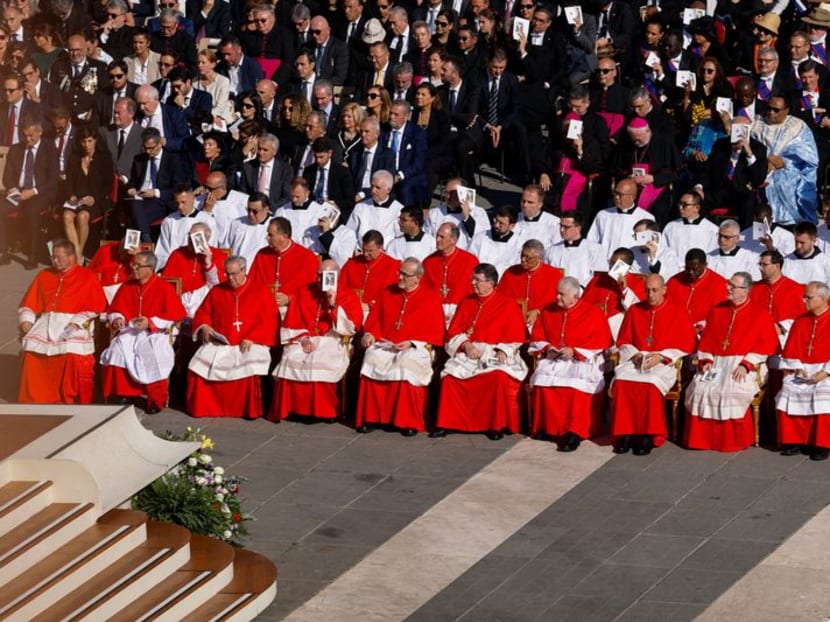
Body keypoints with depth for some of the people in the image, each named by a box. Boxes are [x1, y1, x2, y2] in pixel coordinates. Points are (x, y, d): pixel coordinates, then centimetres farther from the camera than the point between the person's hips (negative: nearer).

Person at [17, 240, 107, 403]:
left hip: (74, 326, -4)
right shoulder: (44, 276, 18)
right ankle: (35, 400, -6)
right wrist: (26, 320, -1)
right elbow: (29, 304, 18)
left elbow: (97, 307, -1)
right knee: (30, 351, -18)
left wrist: (77, 322, -13)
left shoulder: (88, 277, 6)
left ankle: (74, 401, -15)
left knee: (73, 355, -28)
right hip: (45, 324, 4)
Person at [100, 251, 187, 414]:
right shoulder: (126, 287, 9)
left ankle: (156, 400, -14)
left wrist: (150, 323, -16)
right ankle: (124, 395, -13)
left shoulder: (164, 288, -4)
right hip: (129, 331, 4)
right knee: (116, 352, -26)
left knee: (152, 355, -32)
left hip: (154, 333, -4)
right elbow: (114, 310, 14)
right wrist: (117, 319, -10)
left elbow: (175, 315, -6)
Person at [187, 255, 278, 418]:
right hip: (218, 343, 3)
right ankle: (203, 408, -9)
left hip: (249, 344, -3)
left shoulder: (261, 293, 5)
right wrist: (204, 326, -2)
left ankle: (249, 410, -18)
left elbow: (269, 321, -1)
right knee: (200, 364, -23)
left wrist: (251, 338, -14)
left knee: (249, 366, -34)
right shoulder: (217, 291, 16)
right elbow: (203, 313, 22)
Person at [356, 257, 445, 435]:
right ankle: (370, 417, -25)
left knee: (407, 365, -37)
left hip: (415, 347, -3)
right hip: (385, 344, 3)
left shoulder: (430, 298, 3)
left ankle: (409, 421, -27)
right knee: (372, 359, -30)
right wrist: (369, 333, -4)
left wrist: (411, 343, -15)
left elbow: (435, 333, -1)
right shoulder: (388, 292, 15)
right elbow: (374, 318, 18)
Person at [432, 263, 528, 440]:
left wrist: (503, 351, -18)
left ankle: (497, 425, -22)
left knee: (499, 377, -36)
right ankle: (446, 423, -18)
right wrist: (466, 345, -8)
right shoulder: (467, 303, 15)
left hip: (495, 354, -3)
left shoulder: (508, 305, 3)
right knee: (450, 375, -27)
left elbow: (516, 339, 0)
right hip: (468, 353, 3)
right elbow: (453, 332, 12)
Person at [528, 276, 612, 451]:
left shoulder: (593, 313, 0)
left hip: (582, 360, -4)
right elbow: (536, 339, 17)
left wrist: (574, 351, -14)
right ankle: (545, 426, -20)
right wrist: (547, 348, -6)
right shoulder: (548, 312, 13)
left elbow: (601, 343, -5)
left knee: (576, 384, -36)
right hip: (553, 359, 4)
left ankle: (574, 432, -33)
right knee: (542, 380, -29)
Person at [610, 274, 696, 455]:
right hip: (636, 361, 3)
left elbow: (687, 344, 0)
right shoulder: (634, 311, 14)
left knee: (651, 383, -36)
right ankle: (625, 433, -25)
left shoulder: (677, 312, 3)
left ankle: (648, 436, -27)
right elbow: (623, 341, 17)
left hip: (664, 363, -3)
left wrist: (660, 356, -12)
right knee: (621, 381, -29)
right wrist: (634, 354, -5)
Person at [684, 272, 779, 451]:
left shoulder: (760, 315, 2)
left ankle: (734, 441, -18)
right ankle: (702, 438, -15)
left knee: (733, 392, -33)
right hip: (716, 364, 4)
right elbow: (706, 339, 16)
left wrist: (746, 364, -16)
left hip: (743, 366, -4)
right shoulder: (717, 310, 16)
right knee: (699, 389, -23)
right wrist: (706, 360, -3)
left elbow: (769, 344, -6)